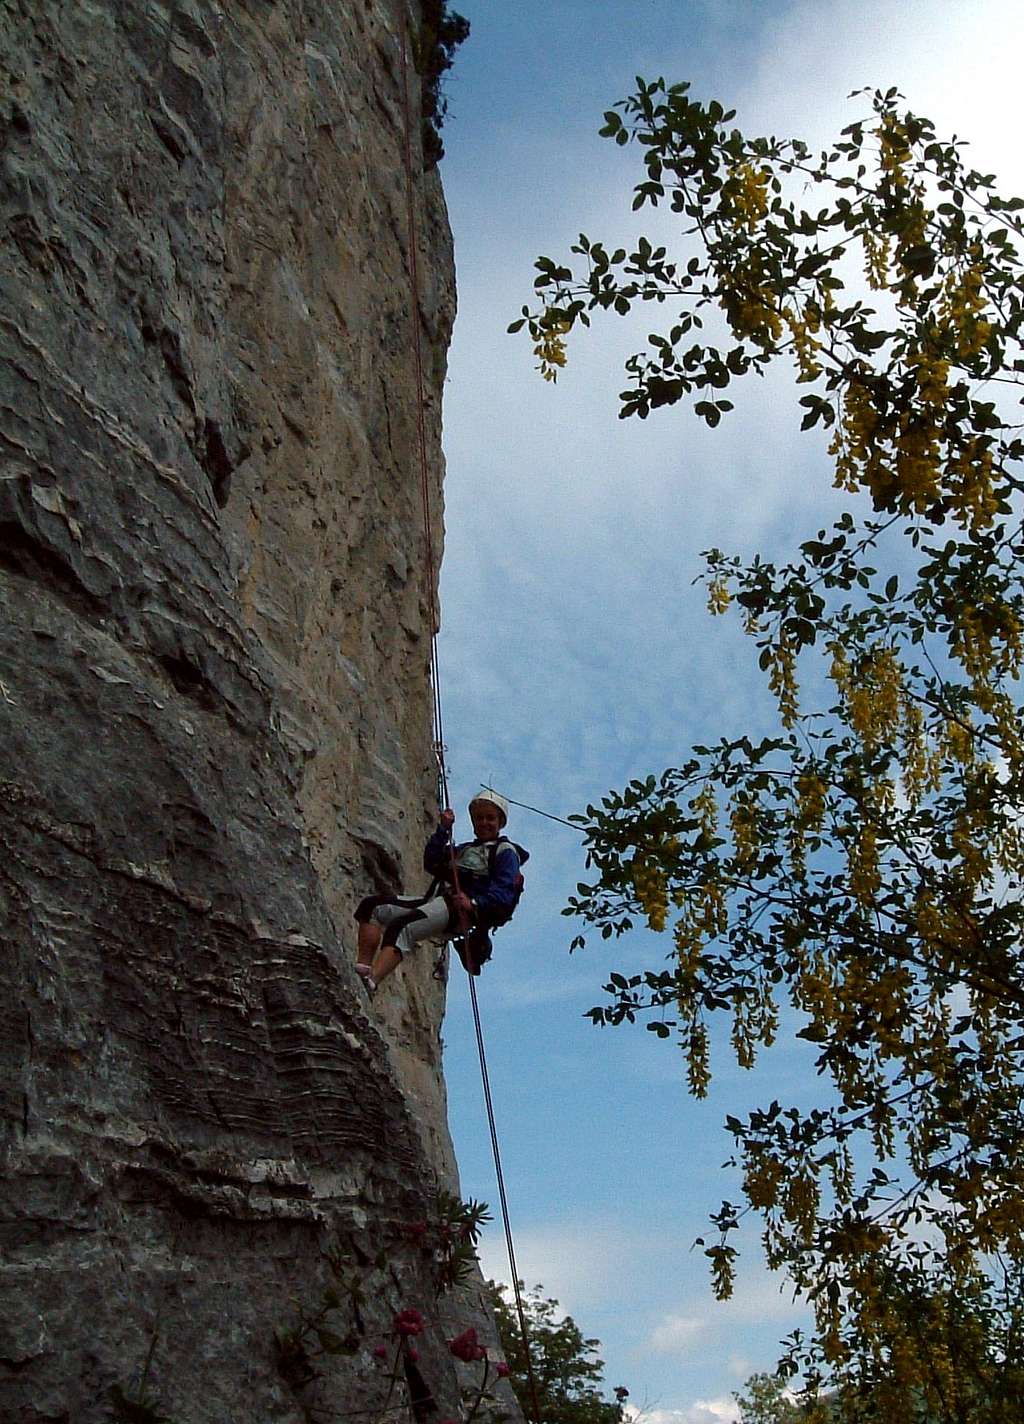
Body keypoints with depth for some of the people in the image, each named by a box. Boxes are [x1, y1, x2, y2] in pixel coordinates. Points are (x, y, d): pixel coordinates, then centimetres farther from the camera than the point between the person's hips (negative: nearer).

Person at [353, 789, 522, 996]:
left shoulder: (505, 852, 9)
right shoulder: (465, 849, 32)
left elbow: (504, 893, -7)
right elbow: (431, 864, 19)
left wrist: (474, 903, -23)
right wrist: (444, 829, 12)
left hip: (460, 910, -8)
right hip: (435, 901, 8)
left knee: (400, 928, -31)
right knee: (371, 906, -8)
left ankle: (370, 984, -47)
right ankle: (362, 969, -23)